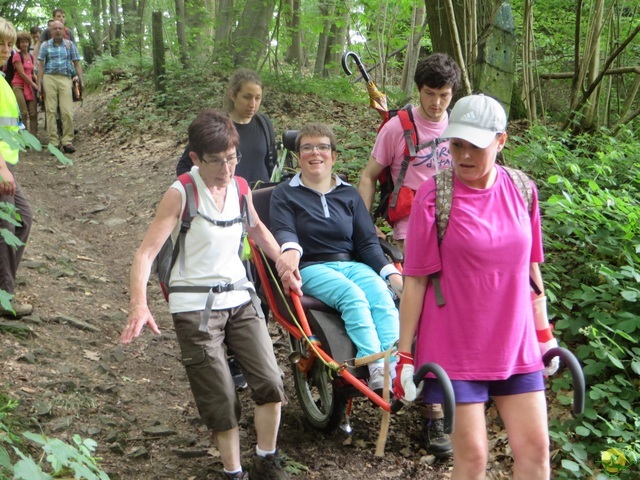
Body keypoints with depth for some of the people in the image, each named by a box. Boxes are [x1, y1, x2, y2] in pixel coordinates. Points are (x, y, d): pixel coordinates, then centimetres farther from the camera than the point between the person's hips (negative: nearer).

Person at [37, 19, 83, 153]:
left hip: (65, 78, 0)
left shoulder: (70, 45, 13)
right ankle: (54, 142, -1)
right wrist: (39, 83, 1)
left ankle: (67, 141, -4)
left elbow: (77, 63, 11)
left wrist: (81, 80, 0)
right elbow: (41, 65, 9)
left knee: (67, 112, -10)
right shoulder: (45, 45, 12)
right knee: (51, 111, -3)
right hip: (49, 78, 0)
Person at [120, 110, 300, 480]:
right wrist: (139, 305, -33)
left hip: (239, 298, 5)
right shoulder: (181, 194, -13)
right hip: (195, 307, -5)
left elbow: (257, 230, 25)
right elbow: (146, 252, -20)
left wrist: (284, 264, 17)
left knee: (271, 383, -4)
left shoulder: (239, 188, 3)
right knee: (221, 400, -2)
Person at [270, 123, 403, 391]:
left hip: (353, 264, 3)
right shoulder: (285, 193, 13)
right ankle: (375, 369, -46)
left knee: (382, 295, -30)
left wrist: (391, 272, -6)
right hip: (310, 267, -3)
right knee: (353, 295, -34)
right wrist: (291, 250, -32)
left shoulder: (348, 194, 21)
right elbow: (283, 230, -6)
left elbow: (367, 241, 12)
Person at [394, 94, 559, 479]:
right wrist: (405, 354, -9)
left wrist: (544, 333, 14)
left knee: (535, 448, 8)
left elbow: (530, 268, 11)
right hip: (455, 348, -4)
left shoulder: (522, 191, 1)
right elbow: (416, 279, -10)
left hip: (516, 345, 4)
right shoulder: (434, 196, -11)